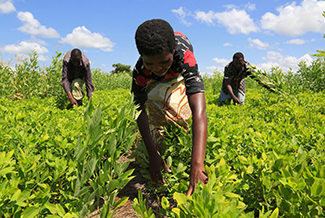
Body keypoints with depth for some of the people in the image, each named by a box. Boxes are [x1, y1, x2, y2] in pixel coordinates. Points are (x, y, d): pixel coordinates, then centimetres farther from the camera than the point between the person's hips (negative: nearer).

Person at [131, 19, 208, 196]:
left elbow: (199, 110, -60)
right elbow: (140, 111, -32)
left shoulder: (184, 55, -50)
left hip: (181, 76, 0)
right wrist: (152, 155, -43)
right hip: (154, 82, 1)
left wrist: (197, 164, -70)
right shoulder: (140, 72, -40)